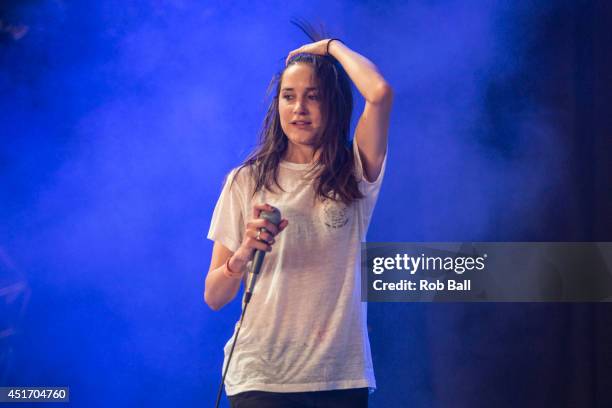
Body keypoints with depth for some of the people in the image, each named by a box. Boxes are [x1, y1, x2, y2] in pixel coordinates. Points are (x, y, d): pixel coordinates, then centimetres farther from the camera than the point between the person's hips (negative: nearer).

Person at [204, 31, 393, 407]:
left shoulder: (354, 174, 2)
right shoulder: (246, 181, 2)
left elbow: (380, 93, -17)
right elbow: (214, 297, 1)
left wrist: (331, 47, 0)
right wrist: (242, 256, -19)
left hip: (340, 377, 1)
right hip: (261, 376, -1)